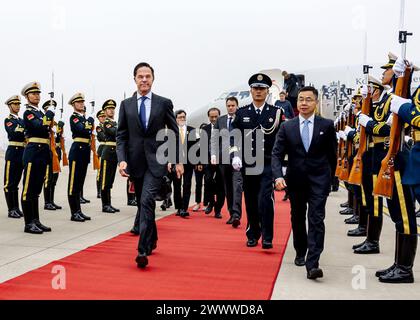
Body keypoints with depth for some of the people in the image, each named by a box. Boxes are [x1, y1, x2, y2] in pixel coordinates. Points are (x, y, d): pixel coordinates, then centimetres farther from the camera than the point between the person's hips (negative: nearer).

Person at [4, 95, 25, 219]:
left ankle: (16, 208, 17)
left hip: (22, 153, 6)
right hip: (13, 152, -6)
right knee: (9, 183, -1)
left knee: (16, 182, 12)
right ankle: (11, 210, 3)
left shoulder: (22, 120, 17)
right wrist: (25, 130, -27)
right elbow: (14, 133, -19)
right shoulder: (8, 120, -2)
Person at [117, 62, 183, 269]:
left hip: (156, 160, -3)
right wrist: (122, 159, -9)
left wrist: (178, 161, 1)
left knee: (147, 201, -18)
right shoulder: (126, 105, 7)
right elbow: (121, 135, 5)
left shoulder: (164, 103, 2)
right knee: (142, 203, 13)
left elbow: (174, 133, 5)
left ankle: (143, 250, -17)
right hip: (135, 161, 3)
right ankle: (152, 239, 35)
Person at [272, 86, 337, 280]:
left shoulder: (327, 125, 0)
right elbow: (277, 154, -4)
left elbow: (332, 154, 7)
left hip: (319, 180, -2)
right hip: (295, 181, 2)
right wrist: (278, 176, -18)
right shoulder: (287, 127, 2)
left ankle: (312, 264, -13)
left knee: (316, 220, -11)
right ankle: (300, 253, 36)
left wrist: (330, 177, 10)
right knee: (297, 219, 16)